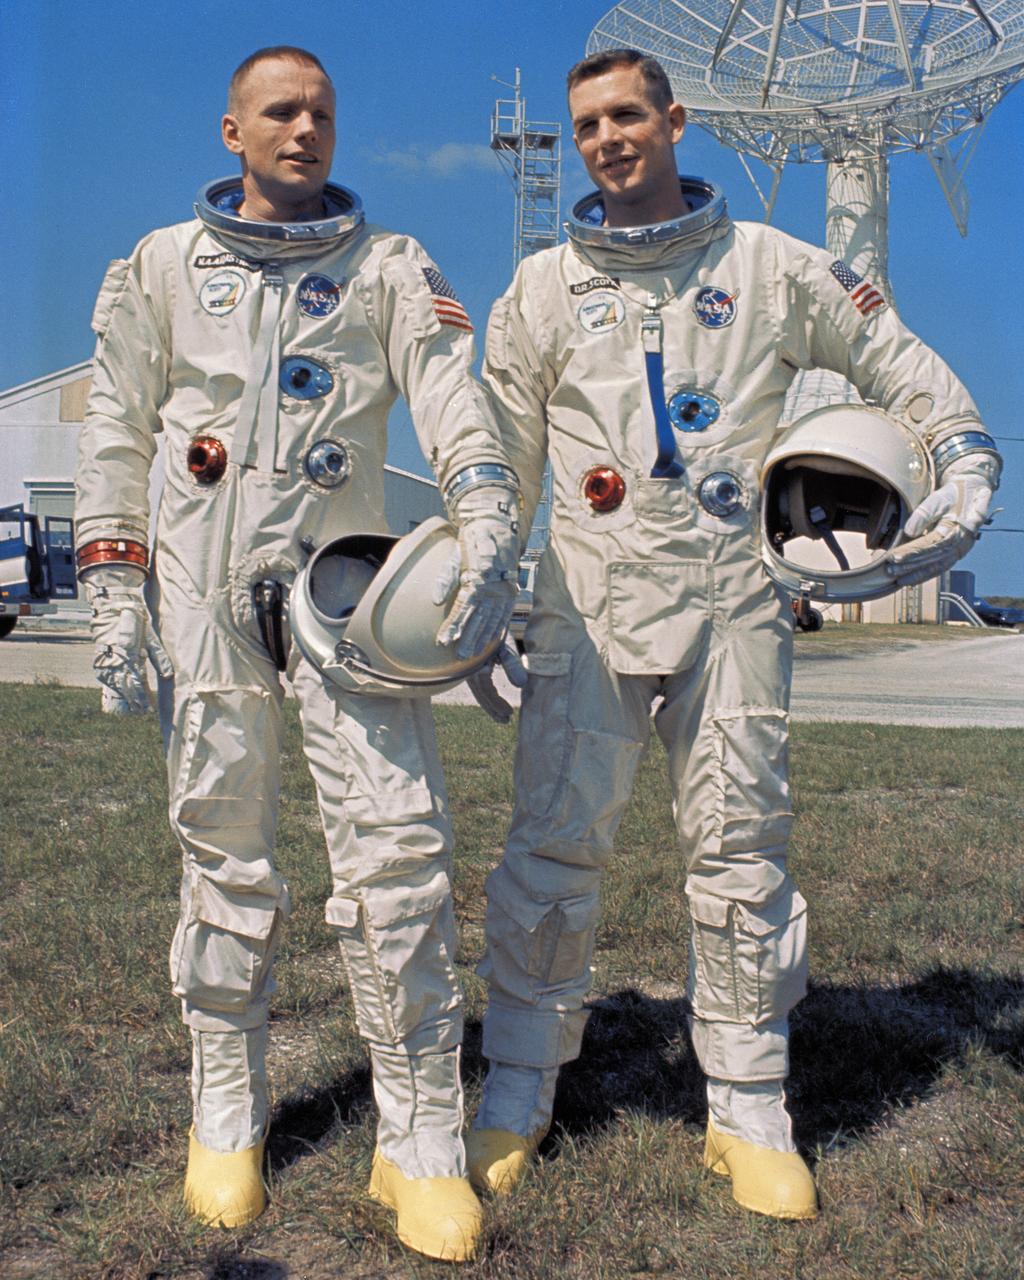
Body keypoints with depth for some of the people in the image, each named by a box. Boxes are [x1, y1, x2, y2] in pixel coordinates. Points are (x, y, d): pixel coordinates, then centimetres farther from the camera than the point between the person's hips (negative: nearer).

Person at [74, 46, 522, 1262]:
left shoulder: (390, 267, 11)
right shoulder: (162, 266, 15)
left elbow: (452, 394, -6)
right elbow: (115, 432, 13)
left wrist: (486, 520, -25)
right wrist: (113, 588, 2)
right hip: (204, 586, 1)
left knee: (397, 839, -11)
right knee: (225, 852, 4)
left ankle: (419, 1140, 0)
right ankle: (226, 1117, 19)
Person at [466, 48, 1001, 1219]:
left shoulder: (773, 267, 10)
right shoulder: (542, 288, 11)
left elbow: (904, 369, 15)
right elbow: (500, 467, 12)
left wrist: (968, 473, 0)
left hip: (736, 603, 0)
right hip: (589, 606, 0)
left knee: (741, 850, 3)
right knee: (554, 843, -2)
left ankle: (749, 1112, 16)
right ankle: (516, 1097, 13)